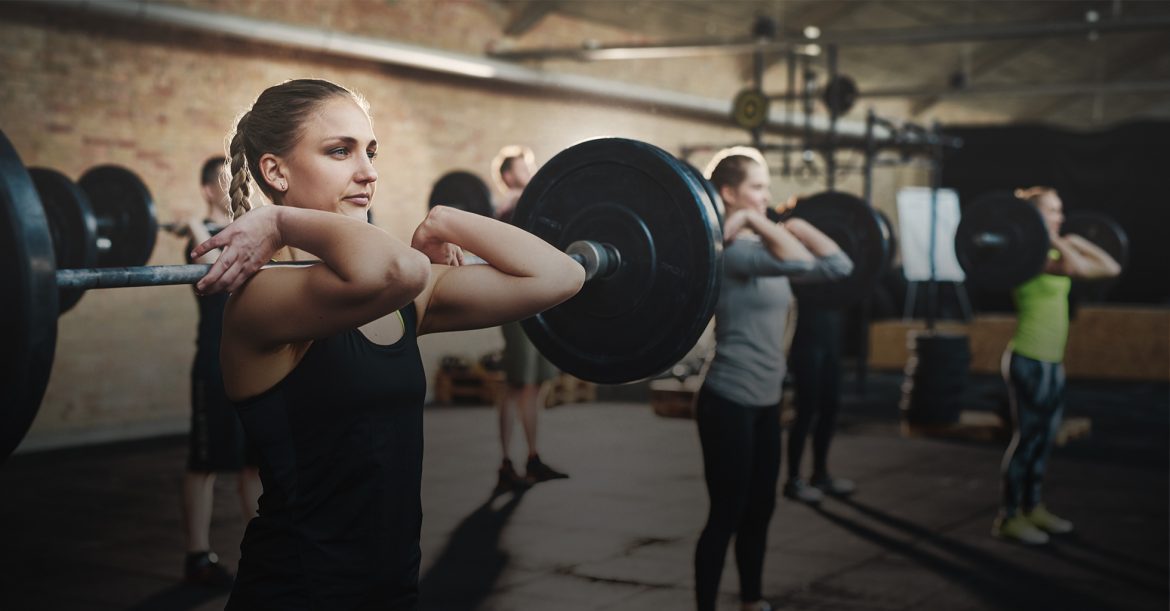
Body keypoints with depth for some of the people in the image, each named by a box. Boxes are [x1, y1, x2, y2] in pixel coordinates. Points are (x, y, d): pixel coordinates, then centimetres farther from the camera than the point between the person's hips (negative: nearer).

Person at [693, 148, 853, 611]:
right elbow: (799, 263, -33)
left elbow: (838, 266, 7)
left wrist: (798, 225, 6)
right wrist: (754, 222, -24)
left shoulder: (768, 247, 9)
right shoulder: (731, 250, -17)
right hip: (729, 402, -9)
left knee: (759, 509, 19)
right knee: (727, 515, -1)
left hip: (765, 401, 9)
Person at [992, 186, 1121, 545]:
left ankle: (1032, 507, 26)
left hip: (1052, 362, 9)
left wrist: (1078, 242, 14)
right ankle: (1008, 518, 7)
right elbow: (1075, 268, -35)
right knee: (1025, 438, -2)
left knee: (1045, 440, 15)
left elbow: (1110, 268, 13)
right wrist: (1053, 240, -23)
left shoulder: (1050, 254, 11)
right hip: (1028, 361, -9)